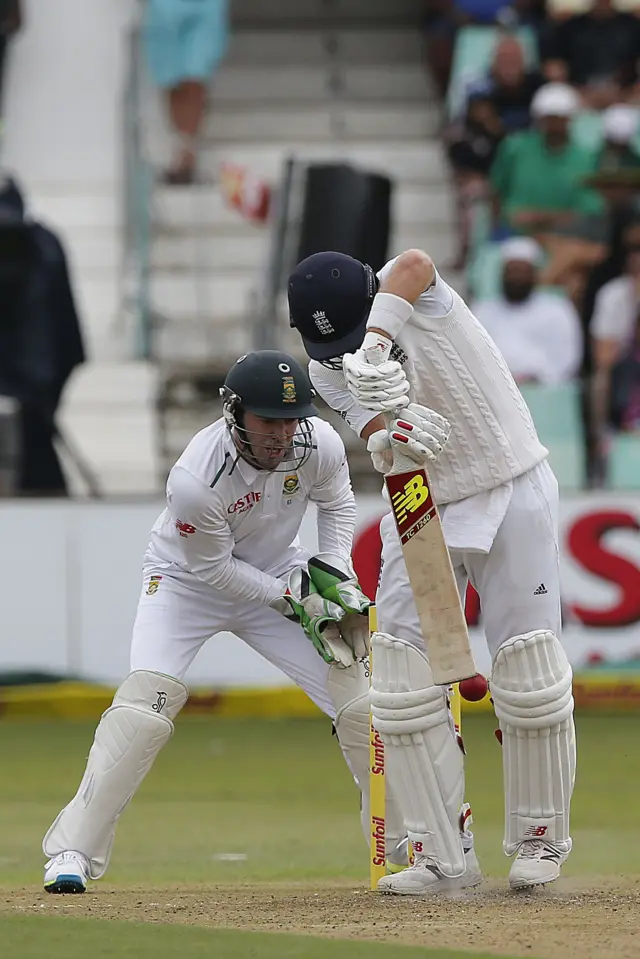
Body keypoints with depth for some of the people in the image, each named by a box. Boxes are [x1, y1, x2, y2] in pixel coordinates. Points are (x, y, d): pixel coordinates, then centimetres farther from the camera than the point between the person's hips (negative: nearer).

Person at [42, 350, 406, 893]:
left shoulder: (320, 445, -22)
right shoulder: (193, 481, -36)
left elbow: (337, 503, 1)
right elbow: (213, 566, -21)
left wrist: (334, 572, -12)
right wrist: (292, 599, -24)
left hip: (277, 574, 4)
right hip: (188, 581, -4)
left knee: (357, 697, -5)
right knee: (144, 706, -23)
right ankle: (73, 851, -15)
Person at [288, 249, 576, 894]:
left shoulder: (418, 299, -18)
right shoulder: (326, 372, -5)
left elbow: (415, 266, -44)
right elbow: (375, 436, -21)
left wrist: (376, 345, -60)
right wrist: (389, 437, -46)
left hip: (509, 494, -4)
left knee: (527, 673, -4)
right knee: (402, 674, -6)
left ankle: (540, 839, 13)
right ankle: (442, 855, -2)